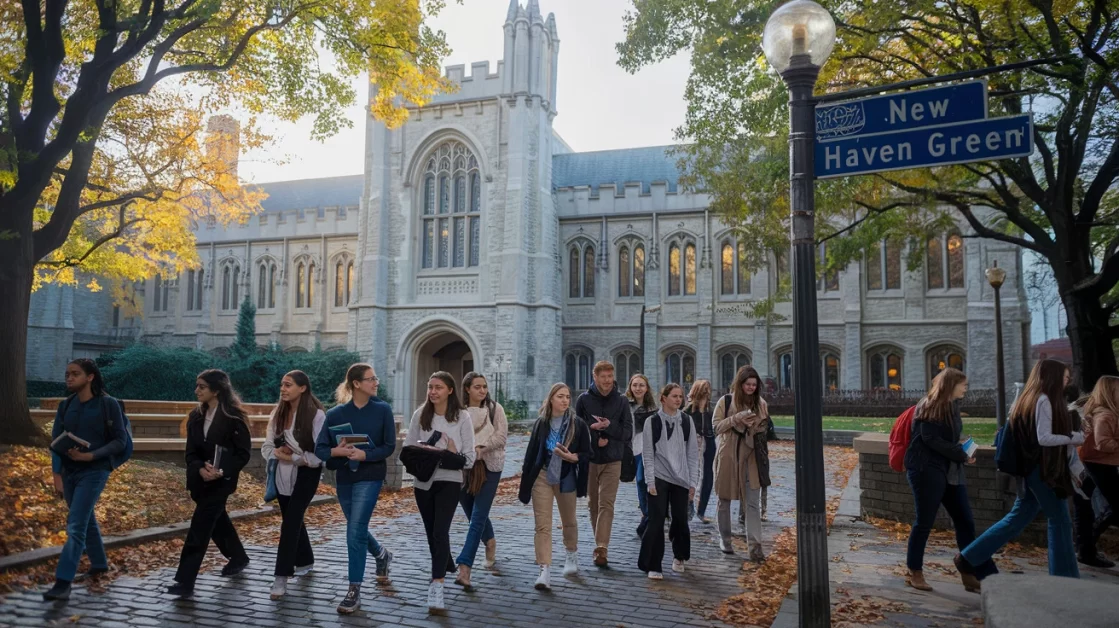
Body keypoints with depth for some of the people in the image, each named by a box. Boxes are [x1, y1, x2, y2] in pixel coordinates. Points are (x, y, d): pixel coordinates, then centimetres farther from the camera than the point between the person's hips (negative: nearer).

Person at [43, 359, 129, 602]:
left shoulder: (108, 404, -10)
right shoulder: (65, 406, 4)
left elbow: (120, 441, -9)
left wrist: (90, 455, -21)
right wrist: (57, 474, -5)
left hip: (94, 471, -5)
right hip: (69, 471, 6)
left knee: (76, 525, -11)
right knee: (86, 520, 19)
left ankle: (63, 583, -11)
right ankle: (99, 563, 37)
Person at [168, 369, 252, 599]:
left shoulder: (233, 417, -13)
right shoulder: (196, 416, 5)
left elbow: (244, 452, -12)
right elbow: (191, 452, 3)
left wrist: (222, 471, -24)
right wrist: (200, 469, -17)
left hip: (221, 480, -7)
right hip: (200, 480, 7)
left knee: (200, 526, -9)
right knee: (216, 520, 20)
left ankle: (185, 581, -5)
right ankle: (238, 557, 40)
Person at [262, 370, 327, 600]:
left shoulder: (316, 415, -15)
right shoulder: (278, 413, 3)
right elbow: (267, 447, 5)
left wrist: (294, 458, -16)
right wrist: (278, 452, -15)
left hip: (306, 473, -6)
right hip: (282, 474, 6)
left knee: (290, 522, -11)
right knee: (293, 520, 16)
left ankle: (281, 577, -7)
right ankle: (305, 561, 36)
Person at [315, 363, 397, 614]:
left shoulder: (382, 409, -7)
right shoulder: (335, 413, -3)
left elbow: (389, 446, -6)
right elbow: (320, 449, -4)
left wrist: (364, 455, -21)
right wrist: (337, 451, -24)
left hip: (370, 477, -3)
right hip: (344, 477, 4)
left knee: (355, 532, -9)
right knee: (357, 528, 18)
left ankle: (354, 592, 1)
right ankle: (382, 555, 48)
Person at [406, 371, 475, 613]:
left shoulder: (462, 416, -6)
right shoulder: (420, 415, 1)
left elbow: (469, 458, -5)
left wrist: (455, 456, -25)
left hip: (449, 480, -4)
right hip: (423, 481, 4)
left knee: (440, 532, -15)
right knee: (432, 533, 17)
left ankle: (436, 588, -18)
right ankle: (445, 567, 44)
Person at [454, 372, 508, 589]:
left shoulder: (494, 408, 1)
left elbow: (501, 436, -5)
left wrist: (480, 447, -17)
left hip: (488, 467, -2)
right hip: (463, 467, 2)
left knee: (478, 517, -9)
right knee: (473, 513, 17)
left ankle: (464, 567, -12)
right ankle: (490, 541, 47)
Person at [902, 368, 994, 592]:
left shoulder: (952, 406, 15)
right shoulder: (929, 406, -10)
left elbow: (951, 439, 17)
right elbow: (931, 439, -18)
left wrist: (961, 454, -1)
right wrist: (961, 455, -12)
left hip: (950, 470, 8)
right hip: (927, 470, -8)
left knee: (965, 522, 6)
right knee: (924, 522, 0)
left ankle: (972, 574, 12)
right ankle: (915, 573, 12)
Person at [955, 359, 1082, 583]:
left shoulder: (1029, 399, 13)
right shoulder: (1044, 400, -14)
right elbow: (1044, 438, -20)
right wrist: (1073, 438, -9)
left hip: (1034, 468, 9)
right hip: (1044, 470, -9)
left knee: (1017, 518, 11)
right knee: (1060, 521, 1)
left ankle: (968, 559, 10)